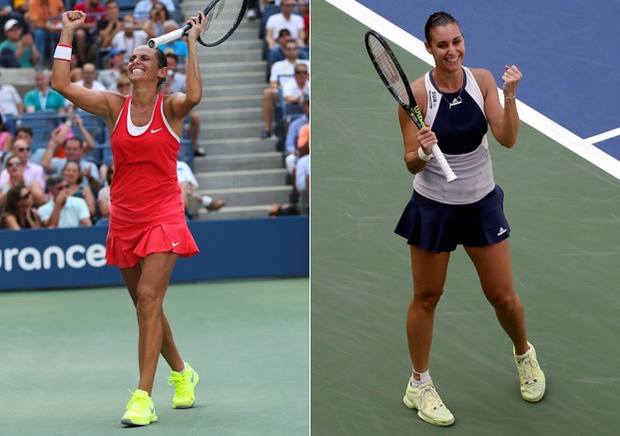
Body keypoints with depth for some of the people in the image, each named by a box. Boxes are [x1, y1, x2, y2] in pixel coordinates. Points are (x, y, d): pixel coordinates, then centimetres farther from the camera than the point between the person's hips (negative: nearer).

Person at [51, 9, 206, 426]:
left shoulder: (171, 107, -4)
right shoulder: (115, 106, 6)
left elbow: (194, 96, -29)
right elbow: (62, 84, -1)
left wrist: (192, 42, -23)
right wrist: (68, 33, 0)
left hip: (163, 218, -5)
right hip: (124, 219, 5)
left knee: (148, 299, -15)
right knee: (146, 304, 12)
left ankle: (143, 399, -17)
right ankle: (182, 373, 34)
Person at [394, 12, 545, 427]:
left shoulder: (482, 80, -8)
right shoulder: (416, 94, -17)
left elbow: (507, 139, -15)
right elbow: (412, 164, -13)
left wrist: (509, 94, -29)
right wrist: (422, 152, -36)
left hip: (483, 203, 2)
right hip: (434, 207, -2)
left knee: (504, 297, 9)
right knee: (426, 298, 9)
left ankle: (525, 355, 40)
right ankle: (419, 385, 26)